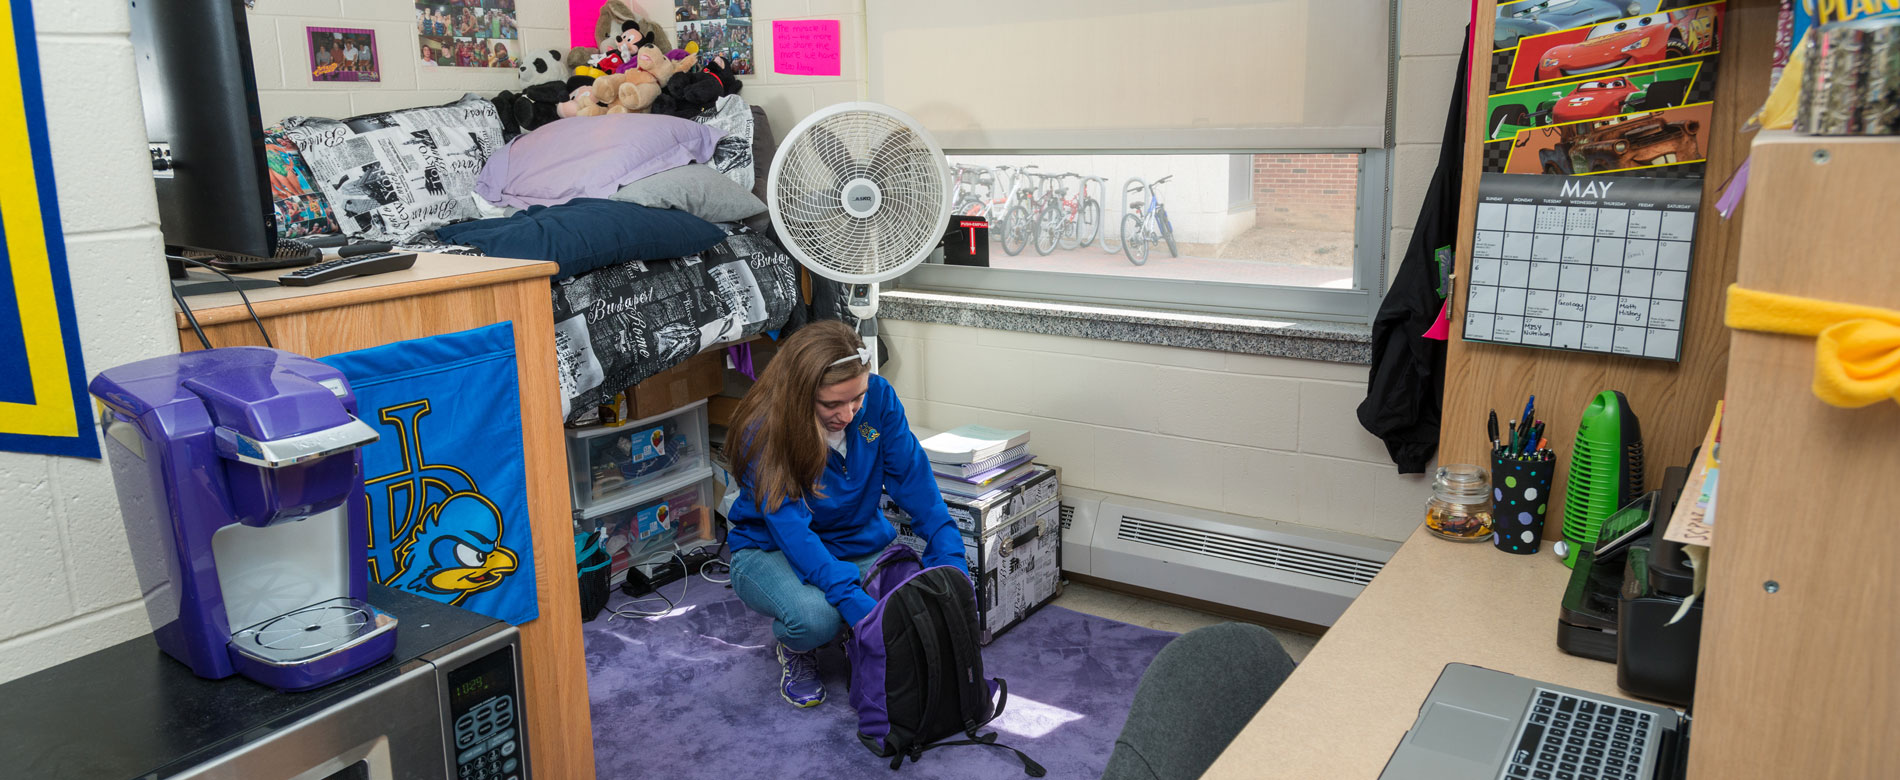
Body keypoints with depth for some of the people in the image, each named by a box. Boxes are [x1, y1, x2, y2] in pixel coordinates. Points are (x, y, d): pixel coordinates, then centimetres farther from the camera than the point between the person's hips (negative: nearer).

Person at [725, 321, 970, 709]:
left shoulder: (877, 396, -16)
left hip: (860, 539, 4)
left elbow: (913, 480, -12)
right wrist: (857, 603, -44)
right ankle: (795, 650, 2)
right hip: (773, 550, -3)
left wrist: (949, 557, -23)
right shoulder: (763, 432, -27)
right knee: (816, 615, -37)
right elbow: (793, 532, -34)